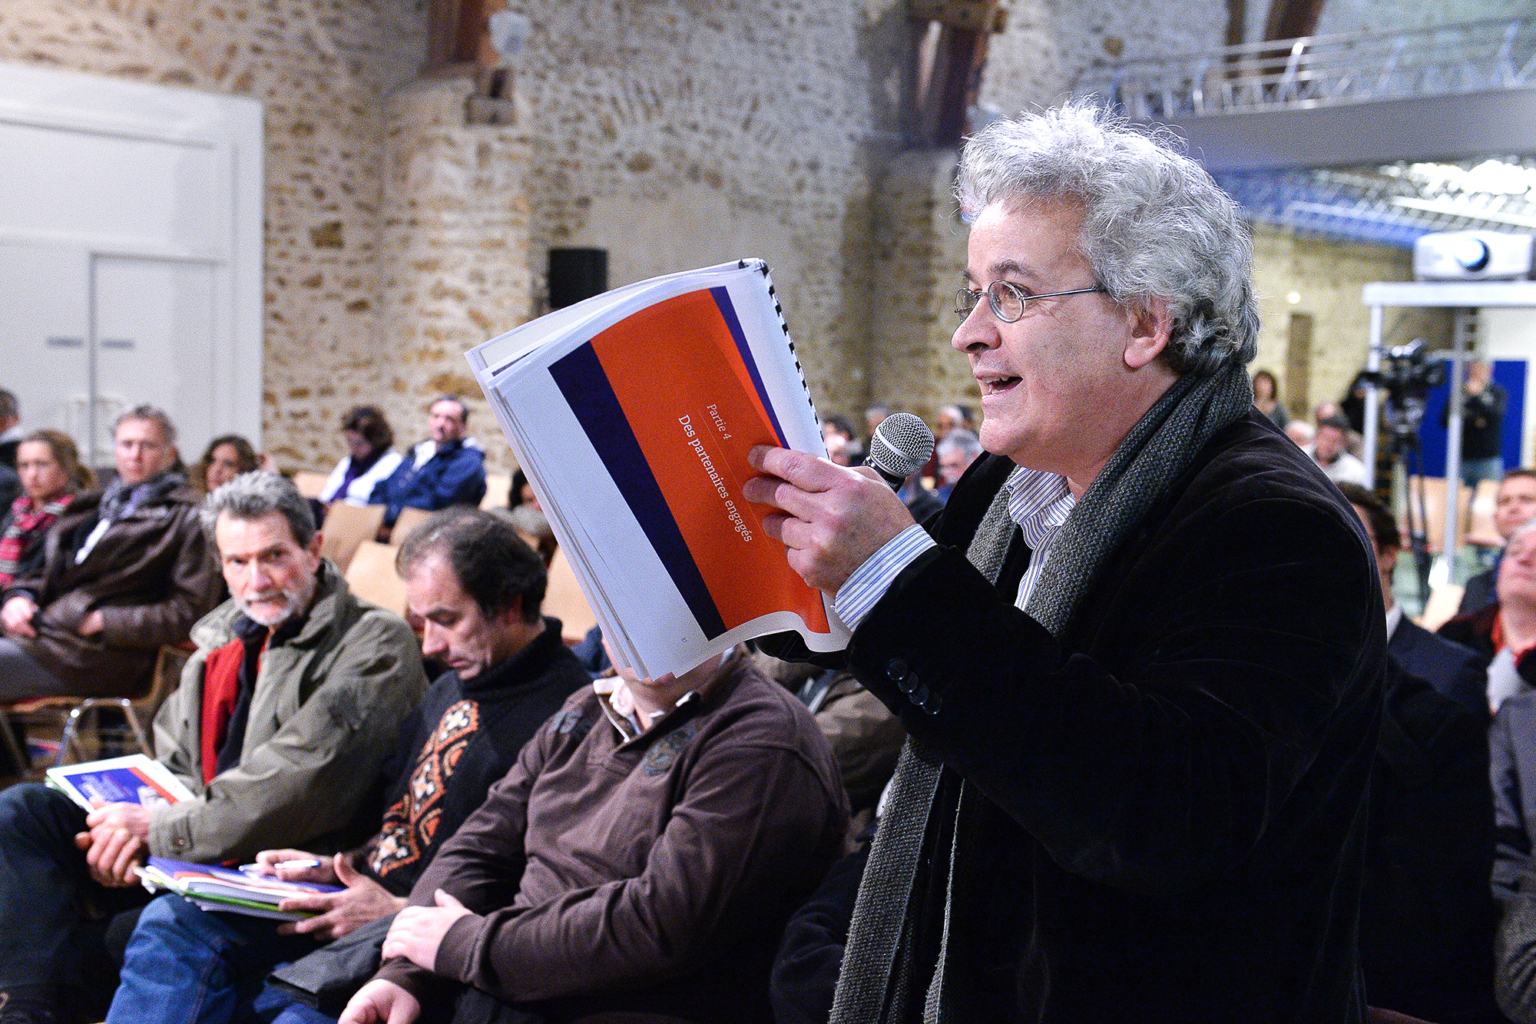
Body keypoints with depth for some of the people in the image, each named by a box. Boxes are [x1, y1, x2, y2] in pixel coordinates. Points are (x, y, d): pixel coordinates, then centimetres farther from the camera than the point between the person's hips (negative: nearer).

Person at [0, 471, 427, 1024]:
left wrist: (162, 829, -14)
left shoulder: (375, 641, -8)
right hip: (185, 854, 8)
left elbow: (305, 784, -18)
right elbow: (172, 764, 20)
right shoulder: (223, 638, 18)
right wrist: (131, 828, -4)